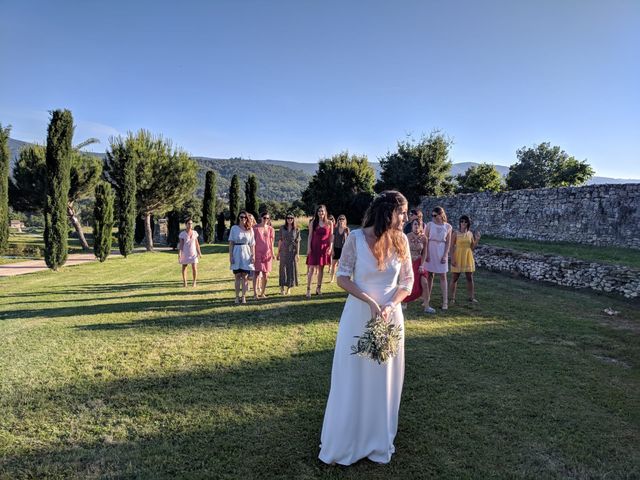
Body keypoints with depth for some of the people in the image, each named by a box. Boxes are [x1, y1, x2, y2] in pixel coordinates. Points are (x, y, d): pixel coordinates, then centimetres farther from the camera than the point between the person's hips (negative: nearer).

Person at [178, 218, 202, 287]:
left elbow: (197, 243, 7)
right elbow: (180, 244, -6)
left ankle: (194, 282, 4)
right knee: (184, 267, 8)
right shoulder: (182, 234, -5)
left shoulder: (195, 233, 3)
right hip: (185, 253, -1)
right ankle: (184, 282, 21)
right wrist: (179, 253, -15)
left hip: (193, 253, 1)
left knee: (194, 268, -8)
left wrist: (199, 253, 4)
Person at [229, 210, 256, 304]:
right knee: (237, 276, 3)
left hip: (246, 254, 1)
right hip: (237, 254, -1)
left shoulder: (250, 229, 7)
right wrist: (230, 255, -4)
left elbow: (252, 244, 7)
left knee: (245, 276, 0)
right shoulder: (234, 228, 3)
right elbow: (231, 243, 2)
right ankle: (237, 297, 9)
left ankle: (243, 297, 7)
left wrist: (253, 255, -1)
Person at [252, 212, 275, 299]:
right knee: (257, 273, -7)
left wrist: (272, 253, 4)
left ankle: (263, 293, 15)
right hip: (257, 252, -3)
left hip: (267, 253, 3)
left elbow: (271, 242, 10)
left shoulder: (270, 229, 9)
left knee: (265, 274, 5)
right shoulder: (256, 228, 0)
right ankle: (255, 293, -6)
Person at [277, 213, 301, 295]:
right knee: (283, 269, 0)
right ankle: (282, 287, 8)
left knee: (292, 269, 3)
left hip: (293, 251, 1)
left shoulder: (296, 229, 3)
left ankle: (288, 288, 12)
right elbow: (280, 240, 4)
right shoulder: (282, 228, 3)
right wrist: (278, 252, 2)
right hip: (284, 251, 0)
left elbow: (297, 242, 2)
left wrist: (297, 253, -3)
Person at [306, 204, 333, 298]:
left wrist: (330, 247, -5)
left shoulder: (329, 223, 5)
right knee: (312, 268, -5)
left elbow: (331, 236, 5)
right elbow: (310, 236, 2)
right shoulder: (313, 223, 3)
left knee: (321, 268, 10)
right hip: (314, 247, -2)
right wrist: (308, 248, -6)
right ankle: (308, 289, -2)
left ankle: (319, 287, 21)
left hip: (324, 248, 2)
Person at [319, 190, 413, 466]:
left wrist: (389, 306, -14)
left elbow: (407, 283, 3)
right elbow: (342, 278, -9)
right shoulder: (356, 238, -12)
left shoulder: (400, 240, -3)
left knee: (384, 380, 13)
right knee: (352, 379, 9)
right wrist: (370, 301, -19)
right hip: (358, 315, -2)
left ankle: (379, 443, 35)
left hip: (390, 316, 3)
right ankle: (343, 442, 30)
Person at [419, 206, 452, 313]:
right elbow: (425, 240, -2)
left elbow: (448, 242, 1)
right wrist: (426, 253, -9)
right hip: (430, 251, 0)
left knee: (443, 276, 2)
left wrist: (445, 255, -7)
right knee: (429, 275, 6)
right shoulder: (430, 224, -1)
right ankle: (427, 299, 16)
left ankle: (445, 301, 5)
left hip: (441, 252, 0)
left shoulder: (448, 227, -1)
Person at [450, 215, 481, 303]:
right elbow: (452, 247, -6)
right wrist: (452, 259, -13)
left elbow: (473, 247, 8)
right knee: (454, 278, 2)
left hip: (468, 258, 3)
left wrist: (477, 239, -7)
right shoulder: (456, 234, -5)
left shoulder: (470, 234, 5)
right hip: (458, 258, -3)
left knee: (470, 278, 7)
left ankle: (471, 297, 16)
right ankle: (452, 298, 10)